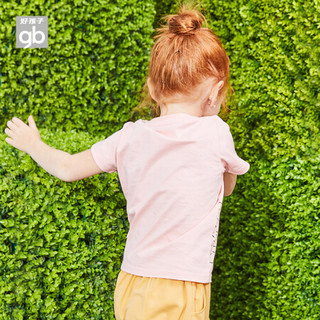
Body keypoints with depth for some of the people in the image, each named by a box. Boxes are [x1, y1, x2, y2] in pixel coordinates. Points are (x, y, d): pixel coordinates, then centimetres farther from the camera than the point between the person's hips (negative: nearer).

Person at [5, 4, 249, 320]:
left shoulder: (130, 137, -1)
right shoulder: (215, 133, -9)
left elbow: (68, 168, 11)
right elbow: (227, 187, 11)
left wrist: (32, 144, 30)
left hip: (130, 286, 5)